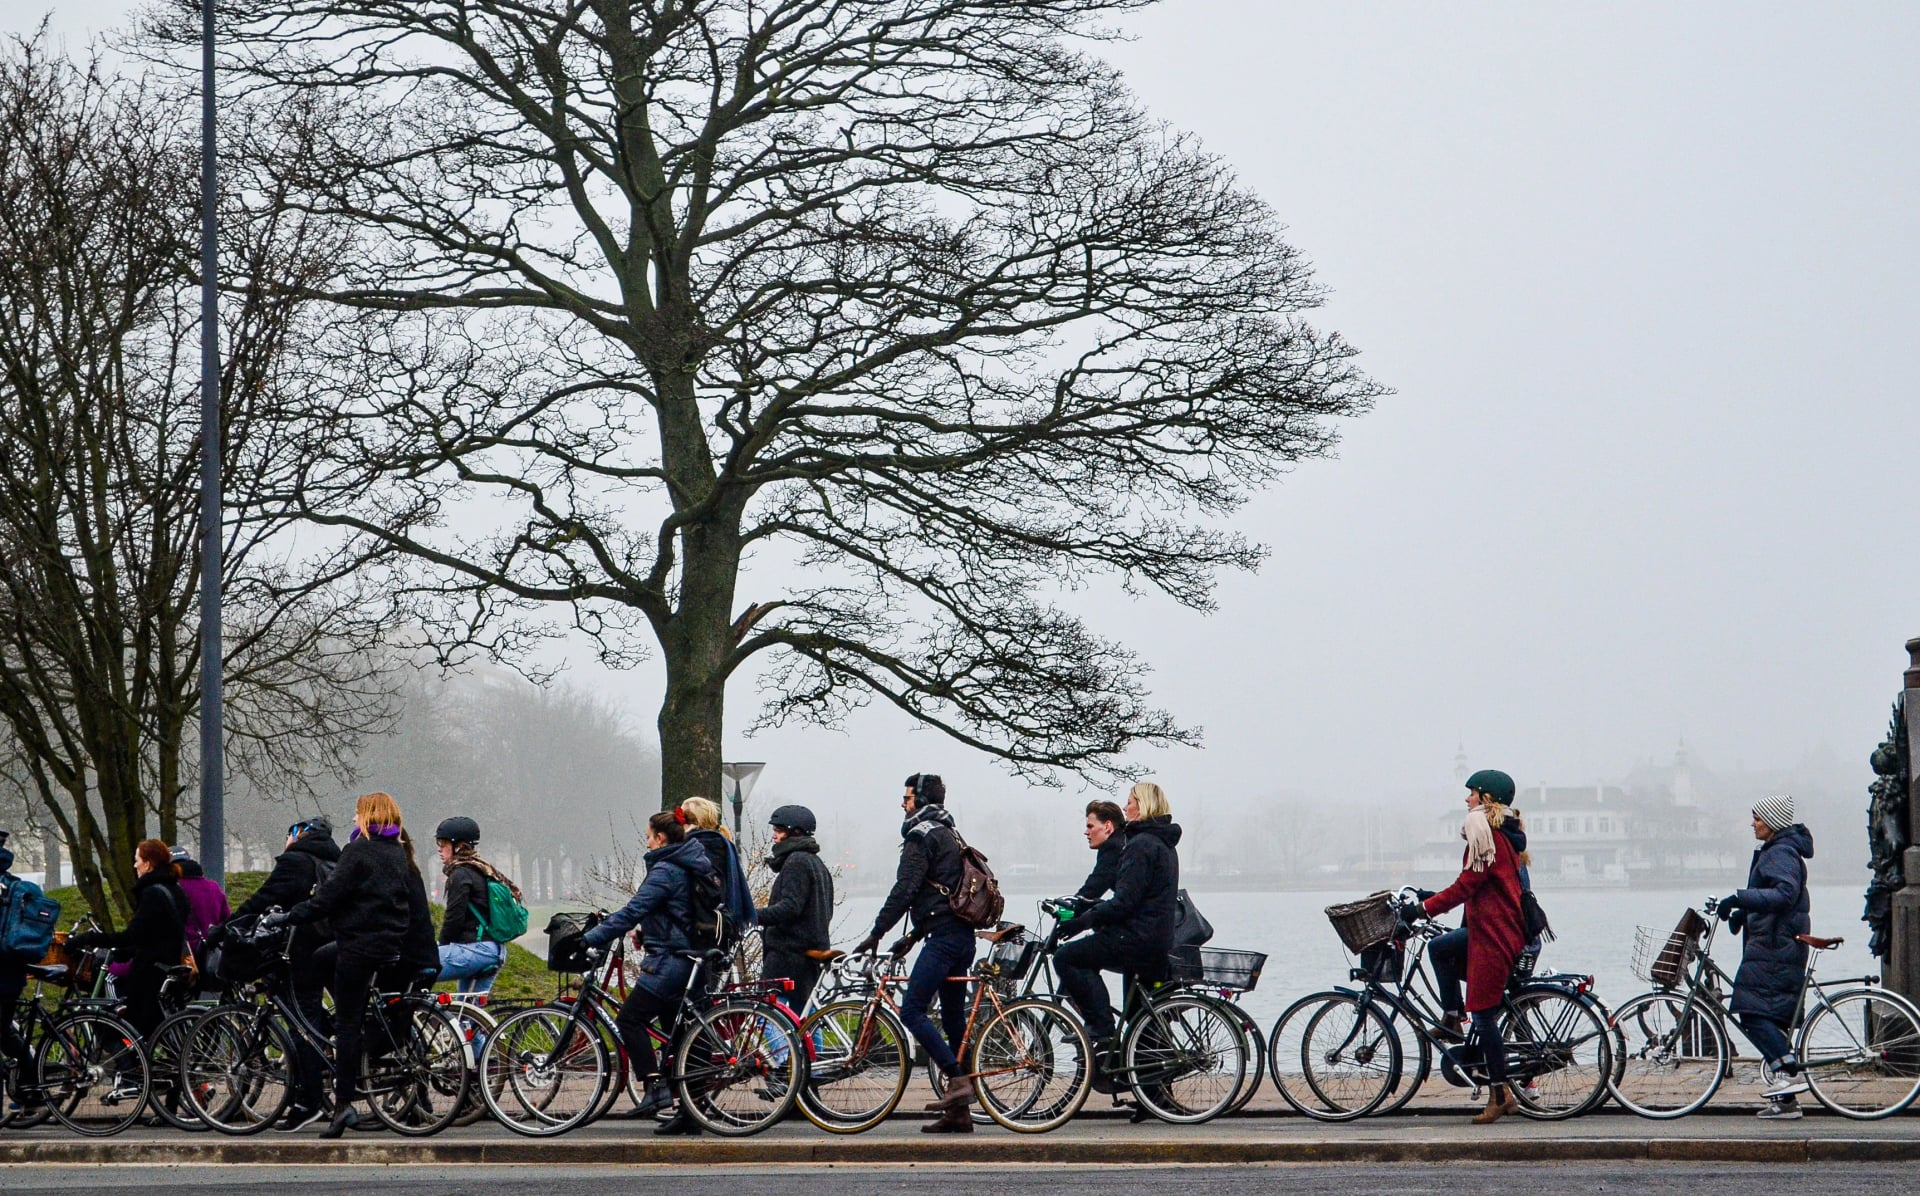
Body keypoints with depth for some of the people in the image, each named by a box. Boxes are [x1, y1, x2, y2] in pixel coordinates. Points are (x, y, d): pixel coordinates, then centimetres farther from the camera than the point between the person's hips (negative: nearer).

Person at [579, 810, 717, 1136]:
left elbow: (633, 912, -19)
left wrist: (591, 938, -18)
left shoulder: (665, 872, -14)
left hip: (669, 960, -10)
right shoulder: (689, 868, 16)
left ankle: (656, 1086, -15)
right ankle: (688, 1112, 8)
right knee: (676, 1029, 9)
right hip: (687, 960, 10)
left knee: (630, 1018, -7)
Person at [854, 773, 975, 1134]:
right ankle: (959, 1112, 10)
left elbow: (904, 891, -16)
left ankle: (957, 1080, -20)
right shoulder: (950, 835, 23)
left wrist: (876, 934, -12)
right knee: (953, 1018, 10)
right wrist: (913, 937, 26)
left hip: (943, 938, -10)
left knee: (912, 1011, -12)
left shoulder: (921, 836, -7)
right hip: (962, 937, 10)